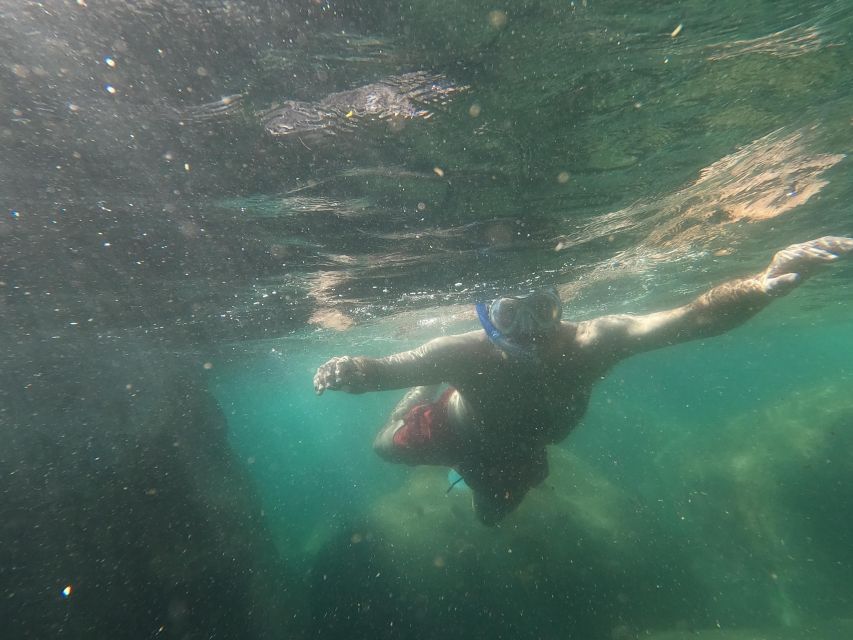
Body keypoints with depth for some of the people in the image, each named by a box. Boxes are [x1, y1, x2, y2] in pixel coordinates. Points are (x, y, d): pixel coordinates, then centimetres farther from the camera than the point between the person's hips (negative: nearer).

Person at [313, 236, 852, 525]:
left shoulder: (589, 344, -38)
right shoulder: (467, 353, -44)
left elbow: (693, 317, -46)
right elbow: (386, 368, -49)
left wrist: (762, 285, -64)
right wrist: (354, 372, -70)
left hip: (516, 453, 2)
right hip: (455, 431, -2)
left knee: (492, 515, 30)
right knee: (387, 447, 21)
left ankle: (468, 475, 61)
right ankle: (428, 391, 44)